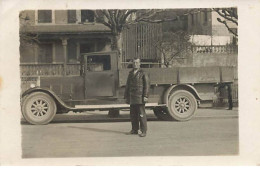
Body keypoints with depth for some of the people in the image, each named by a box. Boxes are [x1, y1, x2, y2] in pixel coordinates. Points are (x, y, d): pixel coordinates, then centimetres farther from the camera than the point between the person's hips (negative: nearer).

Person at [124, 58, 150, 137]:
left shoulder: (143, 73, -1)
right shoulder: (130, 74, 16)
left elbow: (147, 85, -6)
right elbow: (127, 86, 20)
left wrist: (145, 96, -13)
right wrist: (126, 96, 16)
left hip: (140, 97, -6)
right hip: (132, 98, 6)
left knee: (141, 114, -6)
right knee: (133, 114, 9)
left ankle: (143, 131, -2)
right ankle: (134, 130, 18)